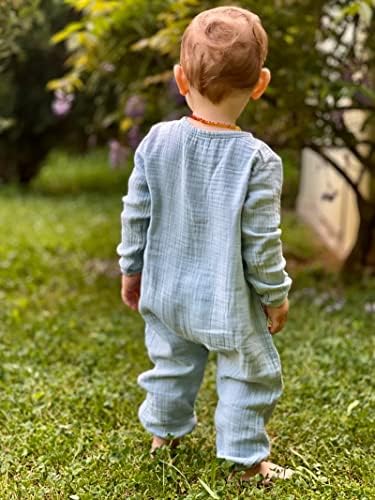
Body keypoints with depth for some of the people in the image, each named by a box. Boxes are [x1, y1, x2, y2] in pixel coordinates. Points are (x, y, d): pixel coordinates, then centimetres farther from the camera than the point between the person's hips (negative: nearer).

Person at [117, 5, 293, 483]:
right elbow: (261, 242, -16)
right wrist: (275, 294, 0)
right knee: (250, 375, 16)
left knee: (171, 362, 26)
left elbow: (135, 215, -2)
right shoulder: (257, 160, -22)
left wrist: (131, 269, 13)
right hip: (228, 302, -4)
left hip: (166, 291, 5)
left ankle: (164, 431, 46)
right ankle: (245, 457, 28)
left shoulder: (157, 141, -11)